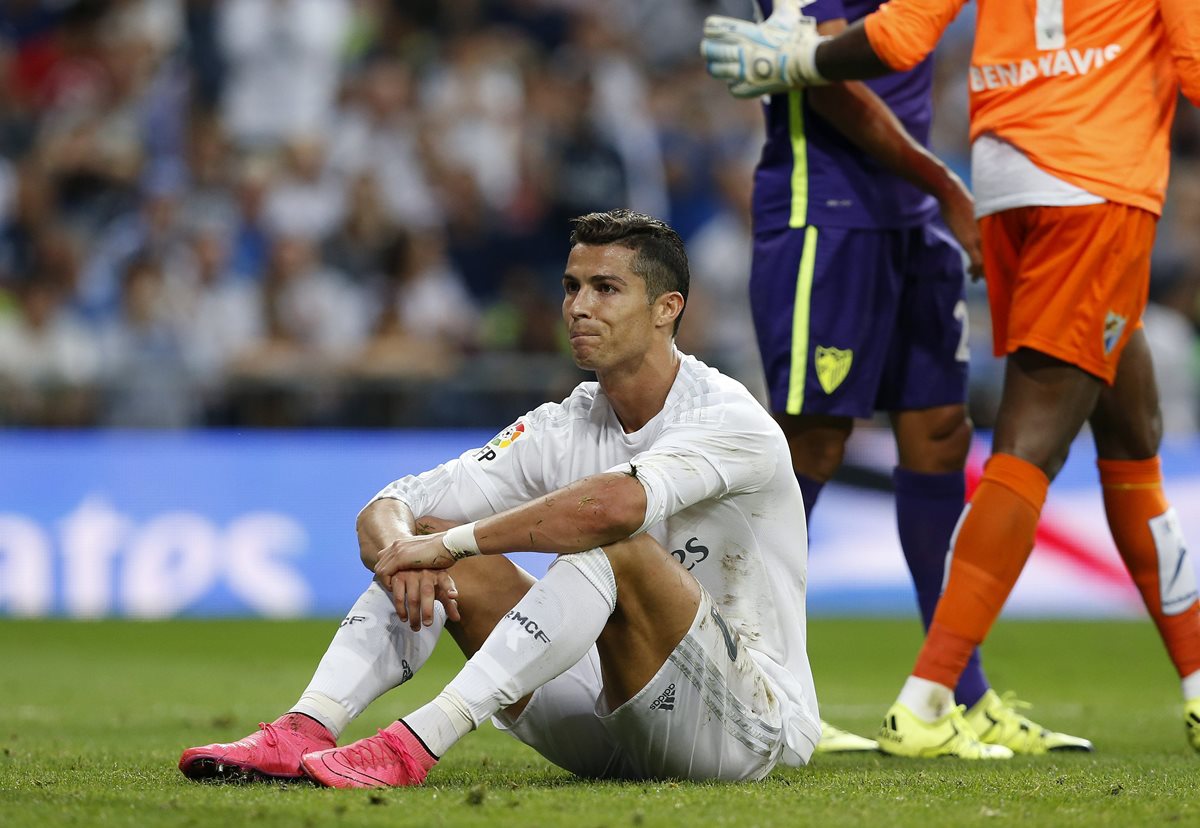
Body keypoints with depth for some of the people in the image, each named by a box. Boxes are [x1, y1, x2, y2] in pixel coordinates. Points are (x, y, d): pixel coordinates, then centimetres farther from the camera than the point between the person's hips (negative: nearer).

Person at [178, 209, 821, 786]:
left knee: (615, 543, -33)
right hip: (606, 729, 7)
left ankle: (413, 747, -40)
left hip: (747, 729, -7)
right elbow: (385, 509, 0)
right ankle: (304, 731, -24)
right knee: (425, 534, -4)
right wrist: (402, 550, -25)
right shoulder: (562, 429, 5)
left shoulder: (732, 421, -16)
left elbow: (615, 502, -38)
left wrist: (446, 544, -30)